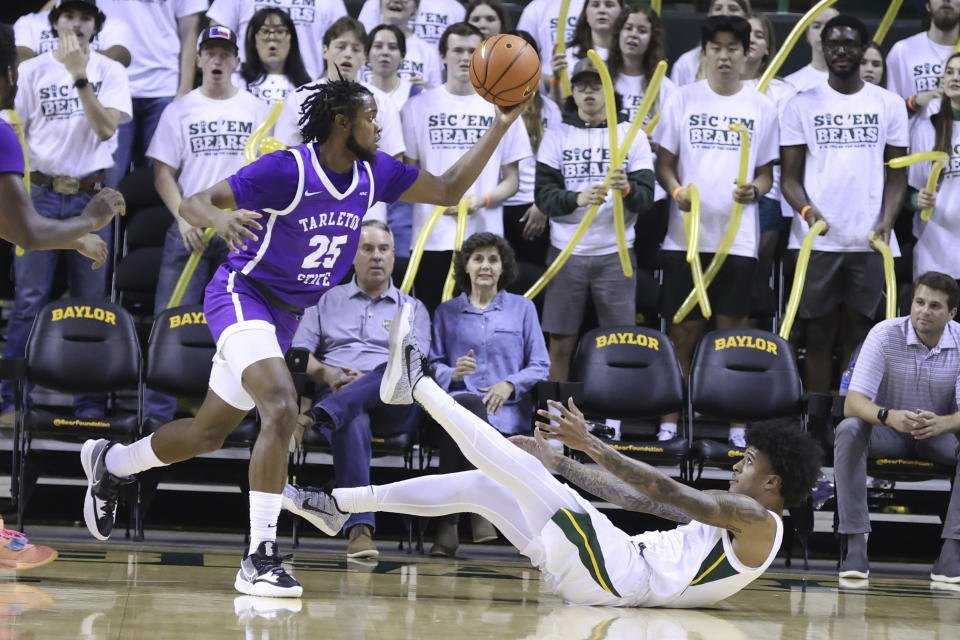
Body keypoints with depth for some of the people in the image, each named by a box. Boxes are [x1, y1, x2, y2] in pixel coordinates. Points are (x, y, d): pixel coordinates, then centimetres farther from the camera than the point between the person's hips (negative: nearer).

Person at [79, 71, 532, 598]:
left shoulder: (374, 174, -2)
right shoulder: (286, 170, -22)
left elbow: (449, 190, 7)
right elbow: (191, 204, -22)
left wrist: (500, 126, -3)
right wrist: (220, 217, -46)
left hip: (285, 315, 8)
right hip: (242, 294, -8)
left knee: (208, 433, 16)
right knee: (281, 407, -29)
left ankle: (110, 463, 43)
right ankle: (259, 559, -26)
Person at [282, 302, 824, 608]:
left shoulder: (758, 519, -7)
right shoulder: (733, 514, 23)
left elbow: (669, 493, -17)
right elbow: (640, 501, 24)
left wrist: (590, 444, -18)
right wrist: (561, 463, 23)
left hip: (622, 577, -9)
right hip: (615, 571, 9)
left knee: (517, 465, -13)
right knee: (482, 485, 8)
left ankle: (415, 383, 3)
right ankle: (336, 506, 11)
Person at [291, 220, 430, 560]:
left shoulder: (413, 308, 24)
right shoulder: (327, 301, 27)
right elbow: (298, 353, 15)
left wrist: (368, 380, -10)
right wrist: (329, 374, -7)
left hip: (395, 404, 0)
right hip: (336, 393, 0)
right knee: (352, 422, -40)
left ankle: (315, 417, -59)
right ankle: (359, 528, -55)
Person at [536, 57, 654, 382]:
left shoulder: (632, 135, 5)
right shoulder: (556, 137, 6)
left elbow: (646, 197, -3)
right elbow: (543, 196, -4)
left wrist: (627, 190, -27)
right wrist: (577, 199, -25)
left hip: (616, 253, 0)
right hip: (566, 251, 0)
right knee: (560, 344, 2)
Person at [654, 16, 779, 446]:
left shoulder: (762, 106, 7)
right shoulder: (683, 100, 5)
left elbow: (767, 171, 10)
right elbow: (664, 162, 7)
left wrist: (754, 190, -13)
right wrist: (676, 190, -14)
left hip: (738, 239, 0)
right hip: (686, 236, 0)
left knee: (733, 332, 1)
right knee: (681, 331, 1)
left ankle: (736, 426, 5)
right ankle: (670, 421, 8)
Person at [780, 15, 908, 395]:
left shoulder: (889, 105, 7)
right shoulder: (803, 105, 5)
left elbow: (897, 174, 8)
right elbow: (790, 176, 4)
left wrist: (887, 220, -8)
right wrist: (805, 209, -16)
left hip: (870, 240, 1)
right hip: (817, 239, -1)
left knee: (858, 333, 2)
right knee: (819, 332, 2)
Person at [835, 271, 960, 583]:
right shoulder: (885, 335, -18)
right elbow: (852, 403, -24)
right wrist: (889, 416, -46)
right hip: (888, 431, -1)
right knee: (848, 430, -34)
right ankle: (855, 543, -34)